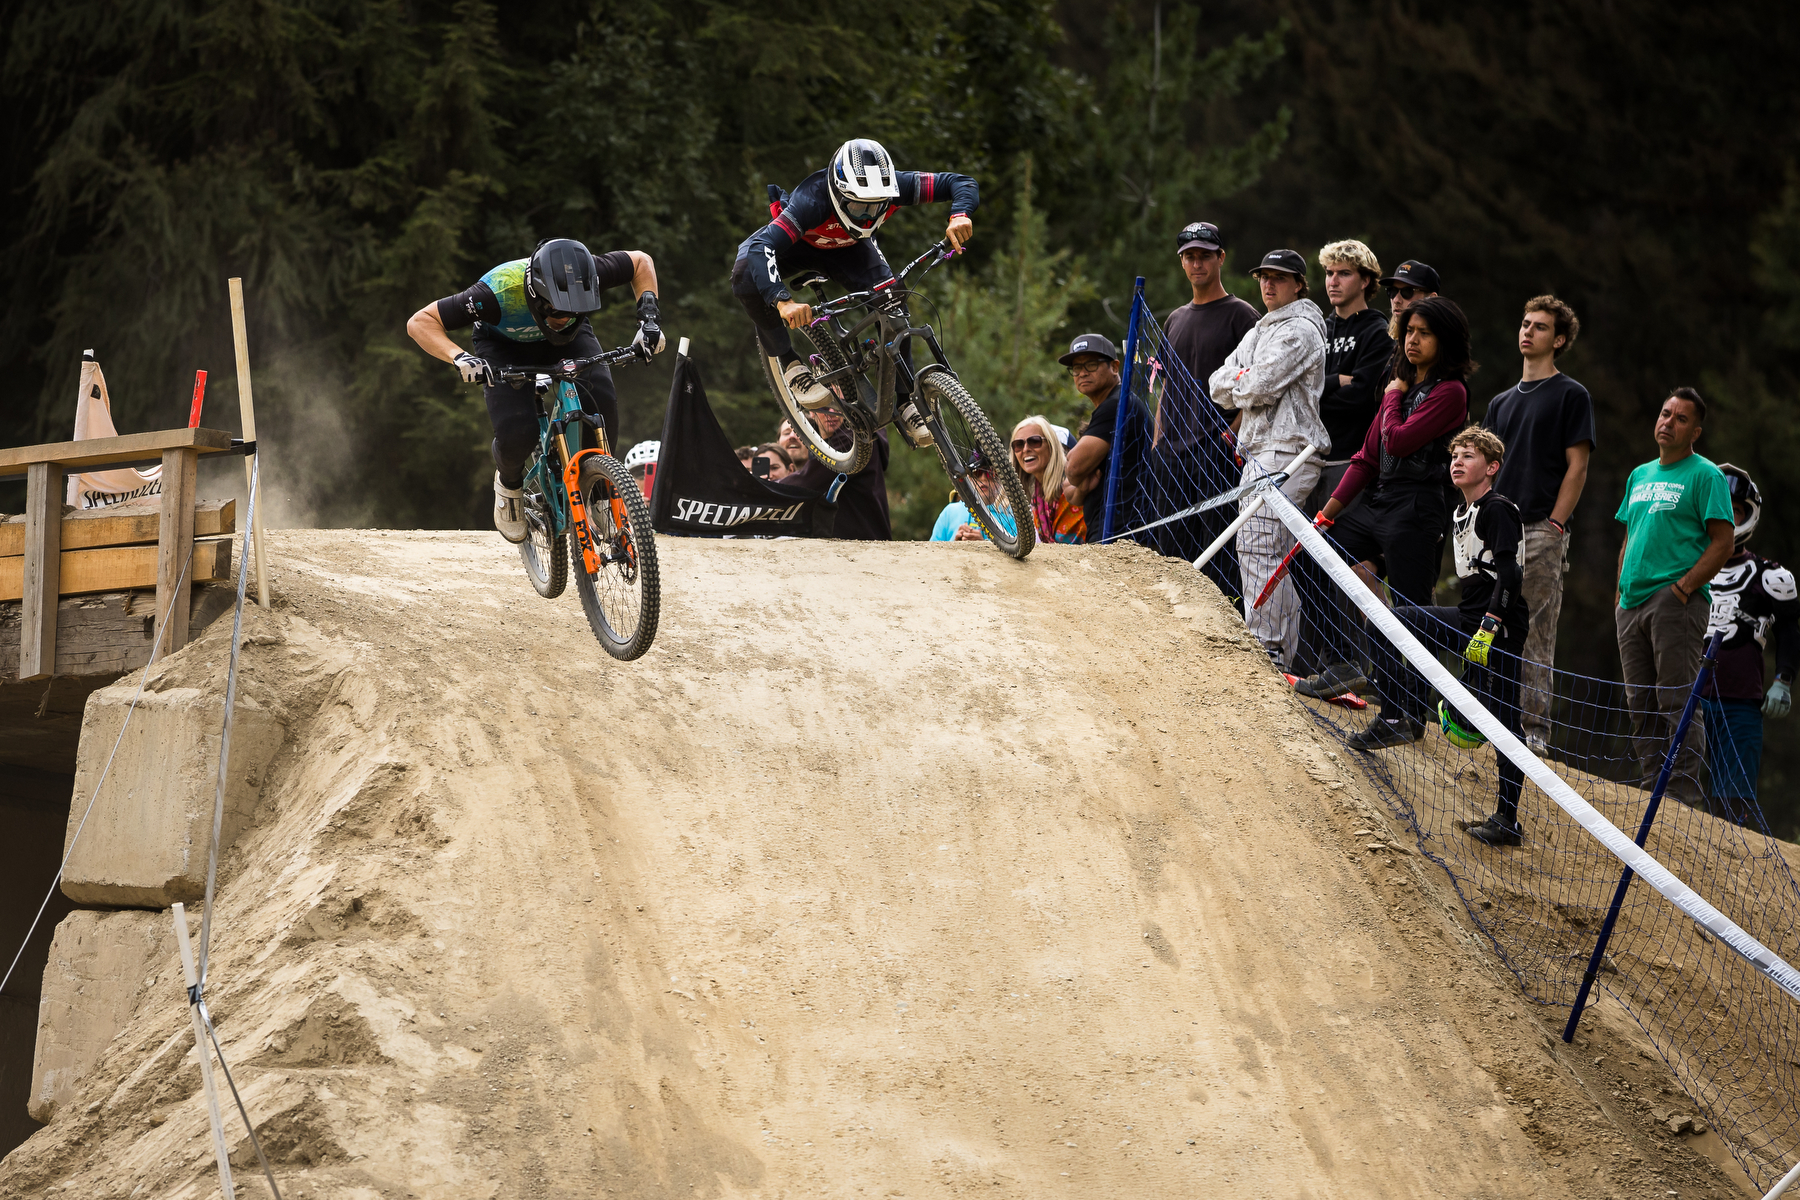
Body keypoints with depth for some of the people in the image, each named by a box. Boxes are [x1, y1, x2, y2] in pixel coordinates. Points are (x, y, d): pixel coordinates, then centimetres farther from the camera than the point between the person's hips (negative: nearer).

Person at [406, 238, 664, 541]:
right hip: (504, 346, -2)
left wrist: (648, 316, -26)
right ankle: (509, 483, 11)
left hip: (566, 343, 2)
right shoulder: (499, 292, -41)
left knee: (601, 402, -27)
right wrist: (459, 358, -50)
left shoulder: (583, 277, -34)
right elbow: (420, 322, -34)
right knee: (518, 435, -26)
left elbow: (641, 261, -13)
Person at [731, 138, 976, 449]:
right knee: (746, 276, -33)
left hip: (846, 248, 3)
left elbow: (962, 184, -29)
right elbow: (762, 248, -55)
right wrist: (784, 302, -70)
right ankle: (787, 363, -17)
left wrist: (960, 216, -52)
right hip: (796, 246, -3)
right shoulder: (814, 199, -45)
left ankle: (903, 403, -8)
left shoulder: (892, 187, -34)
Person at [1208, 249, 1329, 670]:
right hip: (1259, 453, 10)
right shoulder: (1259, 333, 23)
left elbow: (1261, 386, -16)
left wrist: (1238, 385, 4)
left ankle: (1265, 650, -18)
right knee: (1271, 556, 9)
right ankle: (1280, 657, 11)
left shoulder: (1301, 331, -6)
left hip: (1286, 454, -10)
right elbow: (1219, 386, 16)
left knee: (1259, 549, -17)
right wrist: (1245, 381, -2)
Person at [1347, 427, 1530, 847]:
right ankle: (1398, 719, 7)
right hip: (1468, 620, 10)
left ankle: (1508, 821, -7)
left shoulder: (1499, 511, -12)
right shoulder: (1461, 513, 17)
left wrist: (1488, 627, -29)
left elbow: (1511, 574, -22)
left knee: (1503, 723, -9)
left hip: (1500, 628, -10)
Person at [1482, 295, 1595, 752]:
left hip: (1541, 531, -6)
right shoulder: (1502, 402, 21)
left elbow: (1577, 466, -5)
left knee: (1537, 633, -8)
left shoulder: (1571, 395, 2)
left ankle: (1536, 727, -7)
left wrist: (1554, 525, -13)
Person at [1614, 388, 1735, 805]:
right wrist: (1620, 591, 14)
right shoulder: (1640, 475, 20)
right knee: (1640, 705, 9)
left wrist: (1683, 587, -15)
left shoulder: (1704, 476, -3)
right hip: (1632, 604, 8)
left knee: (1677, 704, -10)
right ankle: (1650, 788, 15)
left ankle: (1684, 794, -8)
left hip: (1676, 602, -8)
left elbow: (1723, 542, -9)